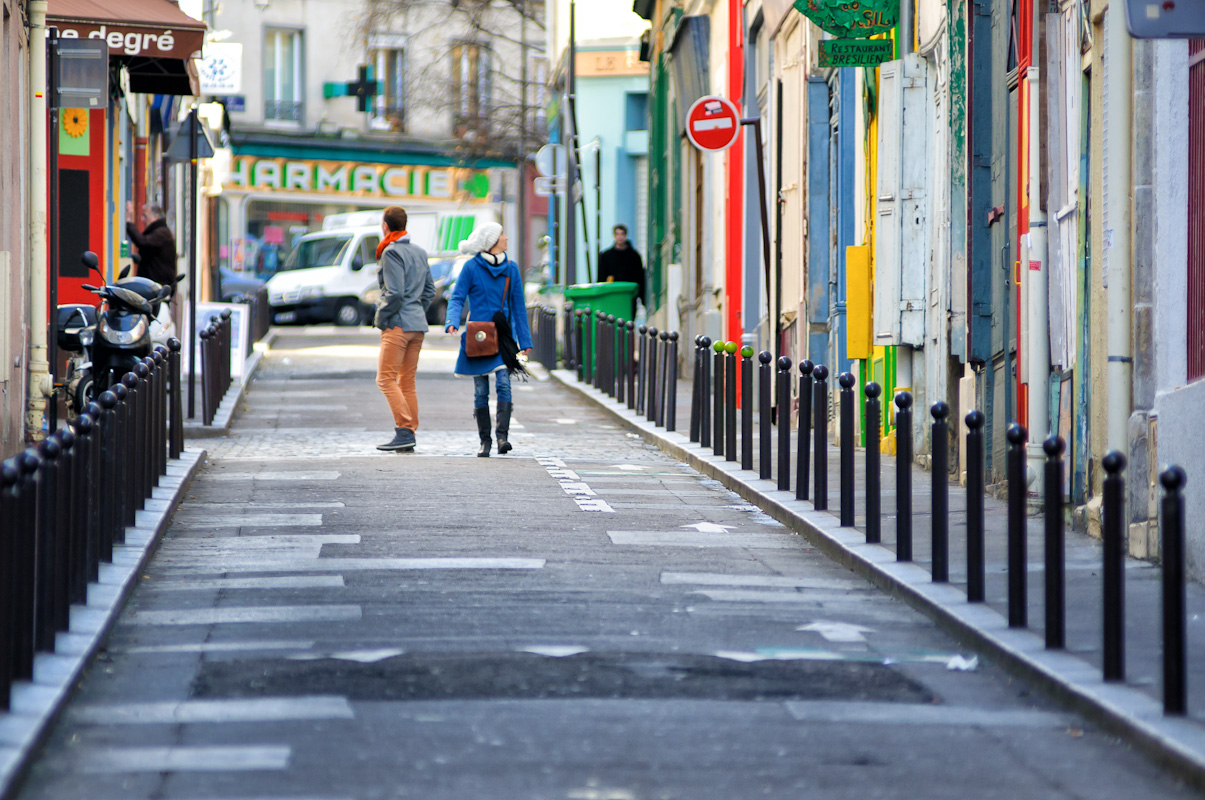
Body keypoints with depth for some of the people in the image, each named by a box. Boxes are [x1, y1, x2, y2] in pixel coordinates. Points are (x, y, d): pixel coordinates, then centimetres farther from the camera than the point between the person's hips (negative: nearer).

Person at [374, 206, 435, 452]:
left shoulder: (391, 253, -11)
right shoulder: (419, 252, 15)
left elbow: (395, 293, -18)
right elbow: (430, 291, 19)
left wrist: (380, 318, -7)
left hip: (398, 325, -8)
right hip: (418, 325, 8)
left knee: (386, 379, -8)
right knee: (407, 382, 10)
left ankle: (404, 431, -18)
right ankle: (409, 436, 7)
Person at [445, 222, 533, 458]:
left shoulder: (511, 268, 8)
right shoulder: (472, 268, -2)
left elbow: (518, 306, 12)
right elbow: (457, 298, -3)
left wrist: (525, 340, 10)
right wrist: (453, 322, -23)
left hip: (503, 336, 2)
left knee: (503, 383, -15)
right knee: (480, 391, 2)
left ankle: (503, 435, -20)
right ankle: (484, 440, 9)